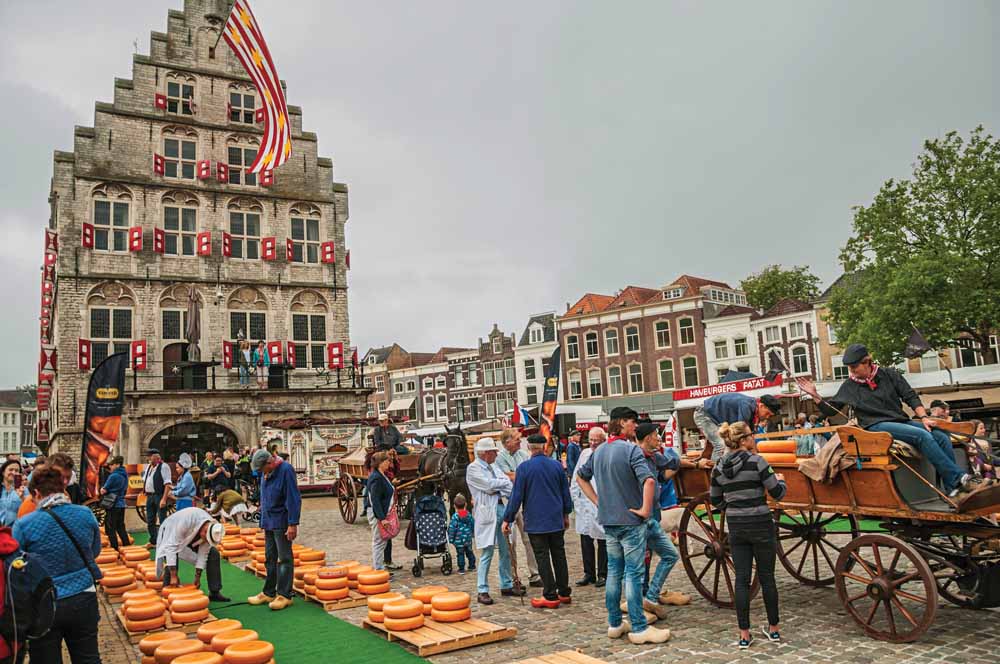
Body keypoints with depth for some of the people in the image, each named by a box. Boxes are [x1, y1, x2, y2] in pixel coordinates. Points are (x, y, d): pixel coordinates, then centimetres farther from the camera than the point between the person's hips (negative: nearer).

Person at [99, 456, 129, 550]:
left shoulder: (113, 476, -16)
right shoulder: (125, 475, 9)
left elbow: (103, 491, -13)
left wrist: (102, 489, 7)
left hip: (113, 506, -8)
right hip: (121, 504, 8)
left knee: (111, 529, 1)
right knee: (121, 527, 16)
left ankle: (115, 548, 1)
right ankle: (127, 546, 18)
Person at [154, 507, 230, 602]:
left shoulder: (213, 528, -26)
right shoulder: (185, 522, -43)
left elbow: (203, 552, -15)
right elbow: (171, 547, -40)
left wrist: (197, 577, -14)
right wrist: (173, 576, -38)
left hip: (192, 535, 4)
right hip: (171, 532, -4)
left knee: (213, 553, -9)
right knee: (170, 561, -30)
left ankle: (214, 592, -1)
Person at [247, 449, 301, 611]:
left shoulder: (285, 470, -17)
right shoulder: (265, 472, 8)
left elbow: (293, 499, -19)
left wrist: (293, 524, -20)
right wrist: (263, 521, 15)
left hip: (281, 523, -8)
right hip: (268, 522, 8)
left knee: (284, 559, -1)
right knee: (270, 559, 15)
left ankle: (284, 595, 5)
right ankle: (269, 593, 24)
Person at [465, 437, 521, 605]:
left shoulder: (492, 467, 17)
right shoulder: (473, 468, -6)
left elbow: (506, 484, 9)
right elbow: (489, 485, -14)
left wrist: (513, 493, -11)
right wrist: (506, 482, 0)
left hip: (501, 508, 8)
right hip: (487, 512, -8)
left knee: (506, 551, 12)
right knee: (487, 553, -5)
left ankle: (506, 585, 24)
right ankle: (482, 591, 3)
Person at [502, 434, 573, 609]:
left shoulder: (524, 468, -11)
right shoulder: (557, 465, 2)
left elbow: (516, 496, -10)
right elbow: (565, 492, 10)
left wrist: (507, 519, -2)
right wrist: (566, 514, 23)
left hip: (535, 522, -4)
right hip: (556, 520, 4)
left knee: (542, 557, 2)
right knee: (559, 555, 13)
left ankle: (550, 596, 4)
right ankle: (564, 592, 19)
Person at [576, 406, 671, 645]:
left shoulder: (599, 451, 9)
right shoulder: (631, 450, -15)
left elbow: (581, 477, 20)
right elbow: (648, 480, -28)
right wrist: (645, 509, -18)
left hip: (608, 520, 7)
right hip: (631, 520, -7)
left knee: (613, 571, 14)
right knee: (633, 574, -1)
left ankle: (614, 624, 21)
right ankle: (639, 628, 5)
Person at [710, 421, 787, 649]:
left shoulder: (719, 468, 1)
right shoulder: (756, 461, -13)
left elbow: (716, 501, 10)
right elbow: (777, 493, -8)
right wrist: (781, 480, 13)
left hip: (736, 527, 4)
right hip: (760, 525, -3)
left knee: (742, 579, 7)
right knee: (766, 577, 11)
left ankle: (744, 635, 9)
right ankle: (773, 629, 25)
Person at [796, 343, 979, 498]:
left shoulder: (889, 374, 8)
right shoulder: (849, 386, 5)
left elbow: (911, 397, 7)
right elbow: (830, 410, 10)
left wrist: (923, 417, -6)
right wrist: (815, 396, -6)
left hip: (901, 421, 4)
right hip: (876, 426, -4)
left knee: (942, 437, -19)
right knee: (922, 436, -28)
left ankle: (952, 488, -17)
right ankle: (959, 479, -27)